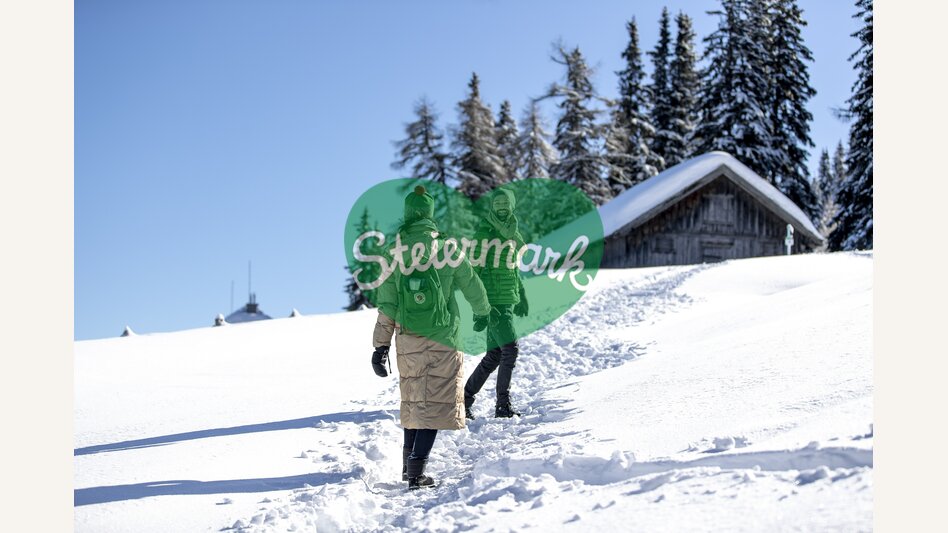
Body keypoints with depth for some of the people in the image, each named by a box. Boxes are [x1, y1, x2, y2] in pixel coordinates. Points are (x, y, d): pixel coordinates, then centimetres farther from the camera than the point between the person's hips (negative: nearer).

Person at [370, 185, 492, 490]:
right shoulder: (447, 250, -6)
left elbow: (386, 307, 1)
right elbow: (471, 285, 6)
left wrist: (381, 346, 7)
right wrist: (483, 313, 27)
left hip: (407, 342, 4)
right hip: (441, 340, -3)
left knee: (413, 402, 19)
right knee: (435, 404, -2)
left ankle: (409, 466, 27)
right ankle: (416, 474, -11)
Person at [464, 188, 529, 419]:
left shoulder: (511, 234, 14)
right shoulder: (484, 235, -10)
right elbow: (475, 271, -13)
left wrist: (521, 295, 23)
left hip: (507, 301, 8)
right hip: (493, 302, -8)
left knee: (494, 354, 9)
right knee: (510, 349, -14)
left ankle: (464, 399, 18)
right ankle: (503, 406, -9)